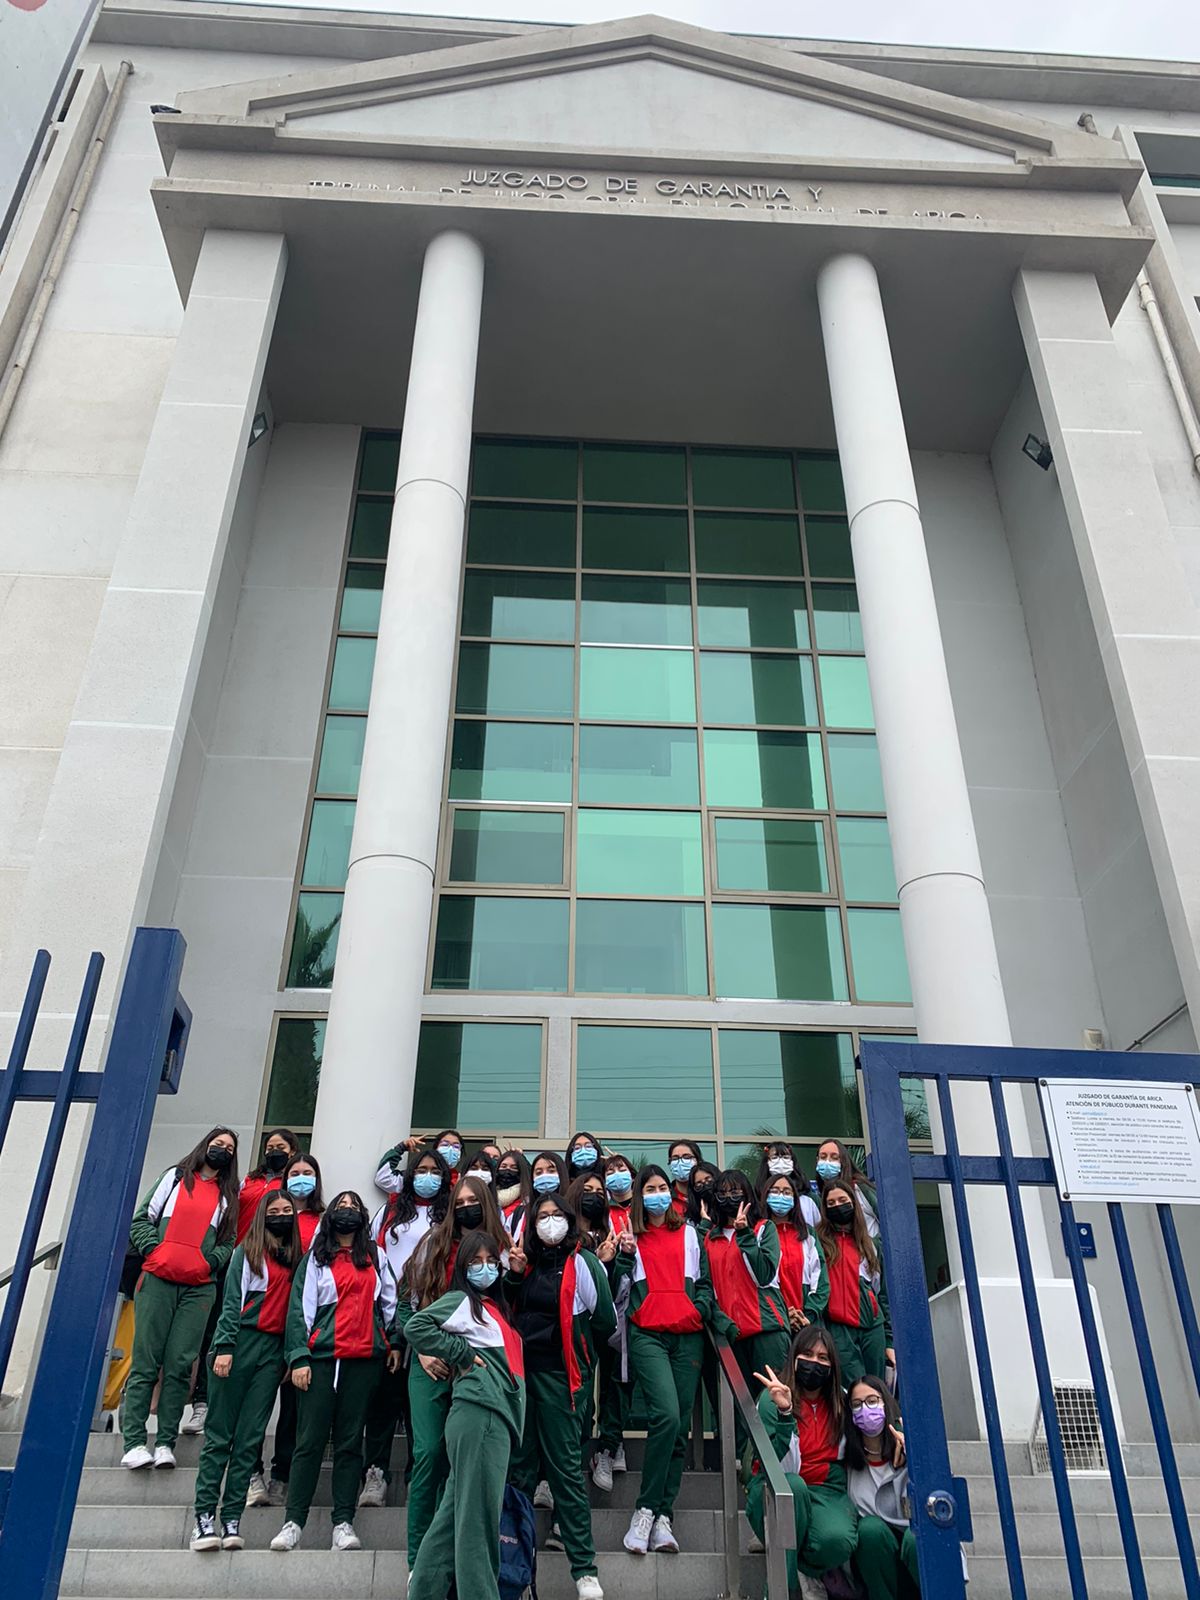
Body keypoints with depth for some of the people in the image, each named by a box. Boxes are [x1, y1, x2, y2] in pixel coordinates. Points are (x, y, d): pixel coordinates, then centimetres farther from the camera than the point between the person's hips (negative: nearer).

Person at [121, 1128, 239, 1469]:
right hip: (158, 1279, -1)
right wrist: (153, 1249, -4)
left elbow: (228, 1241, 15)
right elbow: (143, 1218, 10)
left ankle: (166, 1443, 2)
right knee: (146, 1362, -4)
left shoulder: (228, 1194, 18)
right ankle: (133, 1443, -1)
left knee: (179, 1366, -3)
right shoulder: (176, 1176, 14)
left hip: (199, 1288, 1)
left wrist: (211, 1261, -3)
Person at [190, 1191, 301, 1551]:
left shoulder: (295, 1257, 15)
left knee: (250, 1438, 2)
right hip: (243, 1341, -3)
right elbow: (232, 1300, -3)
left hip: (274, 1350, 4)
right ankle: (204, 1517, 1)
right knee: (220, 1434, -2)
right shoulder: (248, 1251, 4)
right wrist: (224, 1347, -11)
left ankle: (231, 1520, 4)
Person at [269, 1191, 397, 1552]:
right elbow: (299, 1309, 3)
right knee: (310, 1441, -4)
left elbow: (390, 1301, 18)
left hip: (365, 1359, 2)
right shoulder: (315, 1259, 9)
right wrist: (299, 1358, -6)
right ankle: (293, 1522, 0)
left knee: (350, 1441, 2)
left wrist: (394, 1342, 9)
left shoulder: (375, 1257, 16)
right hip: (322, 1356, -1)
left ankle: (343, 1523, 2)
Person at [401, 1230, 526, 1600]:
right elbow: (415, 1327, -12)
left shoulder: (494, 1307, 23)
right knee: (478, 1514, -8)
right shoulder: (461, 1300, 1)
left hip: (497, 1416, 8)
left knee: (457, 1510, 10)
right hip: (479, 1412, -8)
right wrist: (463, 1354, -9)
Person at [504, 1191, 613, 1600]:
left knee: (565, 1465, -3)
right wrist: (514, 1275, -4)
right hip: (522, 1370, 5)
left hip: (560, 1375, -5)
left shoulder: (582, 1264, -7)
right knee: (520, 1462, 11)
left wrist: (576, 1351, 5)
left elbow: (605, 1322, -6)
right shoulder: (528, 1262, 10)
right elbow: (511, 1312, 10)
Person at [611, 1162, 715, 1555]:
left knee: (680, 1426, 0)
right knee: (666, 1415, -21)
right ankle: (647, 1510, -11)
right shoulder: (632, 1236, 11)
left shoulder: (689, 1234, 18)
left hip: (687, 1336, 3)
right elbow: (620, 1290, 8)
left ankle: (662, 1515, 6)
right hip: (647, 1335, -3)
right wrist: (624, 1255, -7)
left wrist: (702, 1308, 2)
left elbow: (704, 1279, 20)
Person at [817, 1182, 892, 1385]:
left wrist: (890, 1340, 12)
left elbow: (883, 1294, 18)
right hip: (838, 1328, -4)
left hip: (872, 1327, 4)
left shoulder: (871, 1244, 18)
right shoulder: (819, 1241, 6)